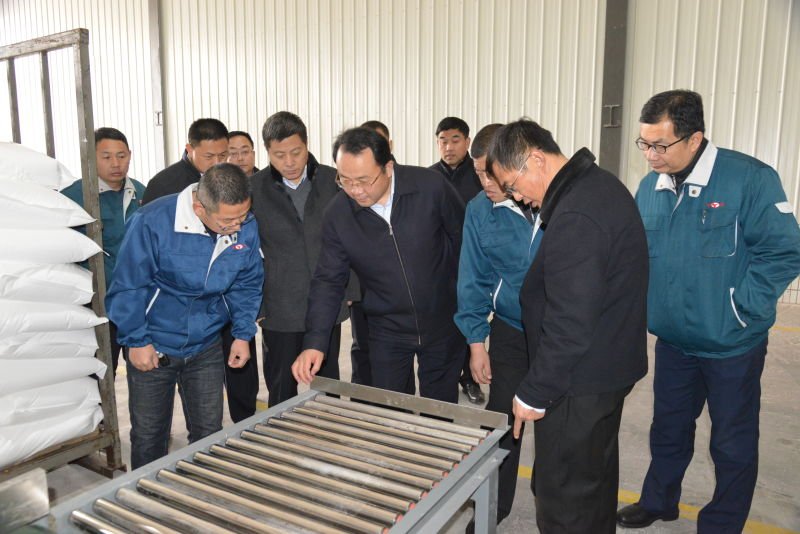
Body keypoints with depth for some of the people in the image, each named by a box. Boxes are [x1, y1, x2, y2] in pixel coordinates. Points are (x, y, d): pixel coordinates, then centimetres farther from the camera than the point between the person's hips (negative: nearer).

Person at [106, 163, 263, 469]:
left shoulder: (246, 227, -12)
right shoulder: (153, 221, -23)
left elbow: (247, 283, 3)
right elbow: (129, 286, -13)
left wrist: (243, 334, -1)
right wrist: (137, 341, -10)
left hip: (206, 347, 3)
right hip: (152, 348, -2)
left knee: (209, 433, 12)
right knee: (148, 436, 13)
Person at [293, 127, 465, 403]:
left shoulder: (431, 187, -19)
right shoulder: (337, 214, -13)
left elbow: (464, 240, -5)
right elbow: (328, 280, -8)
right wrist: (315, 342, -18)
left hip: (443, 323, 0)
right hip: (386, 331, 1)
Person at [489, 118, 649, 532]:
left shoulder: (575, 216, -27)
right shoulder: (599, 184, 5)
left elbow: (570, 325, -27)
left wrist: (533, 393, -14)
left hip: (579, 380, -10)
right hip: (609, 367, 10)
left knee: (563, 500, 6)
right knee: (596, 477, 27)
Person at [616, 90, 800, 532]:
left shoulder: (749, 178, -19)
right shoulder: (652, 185, -2)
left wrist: (741, 309, -17)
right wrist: (647, 304, 1)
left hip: (731, 345, -5)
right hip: (672, 341, 5)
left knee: (733, 444, 13)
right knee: (668, 429, 22)